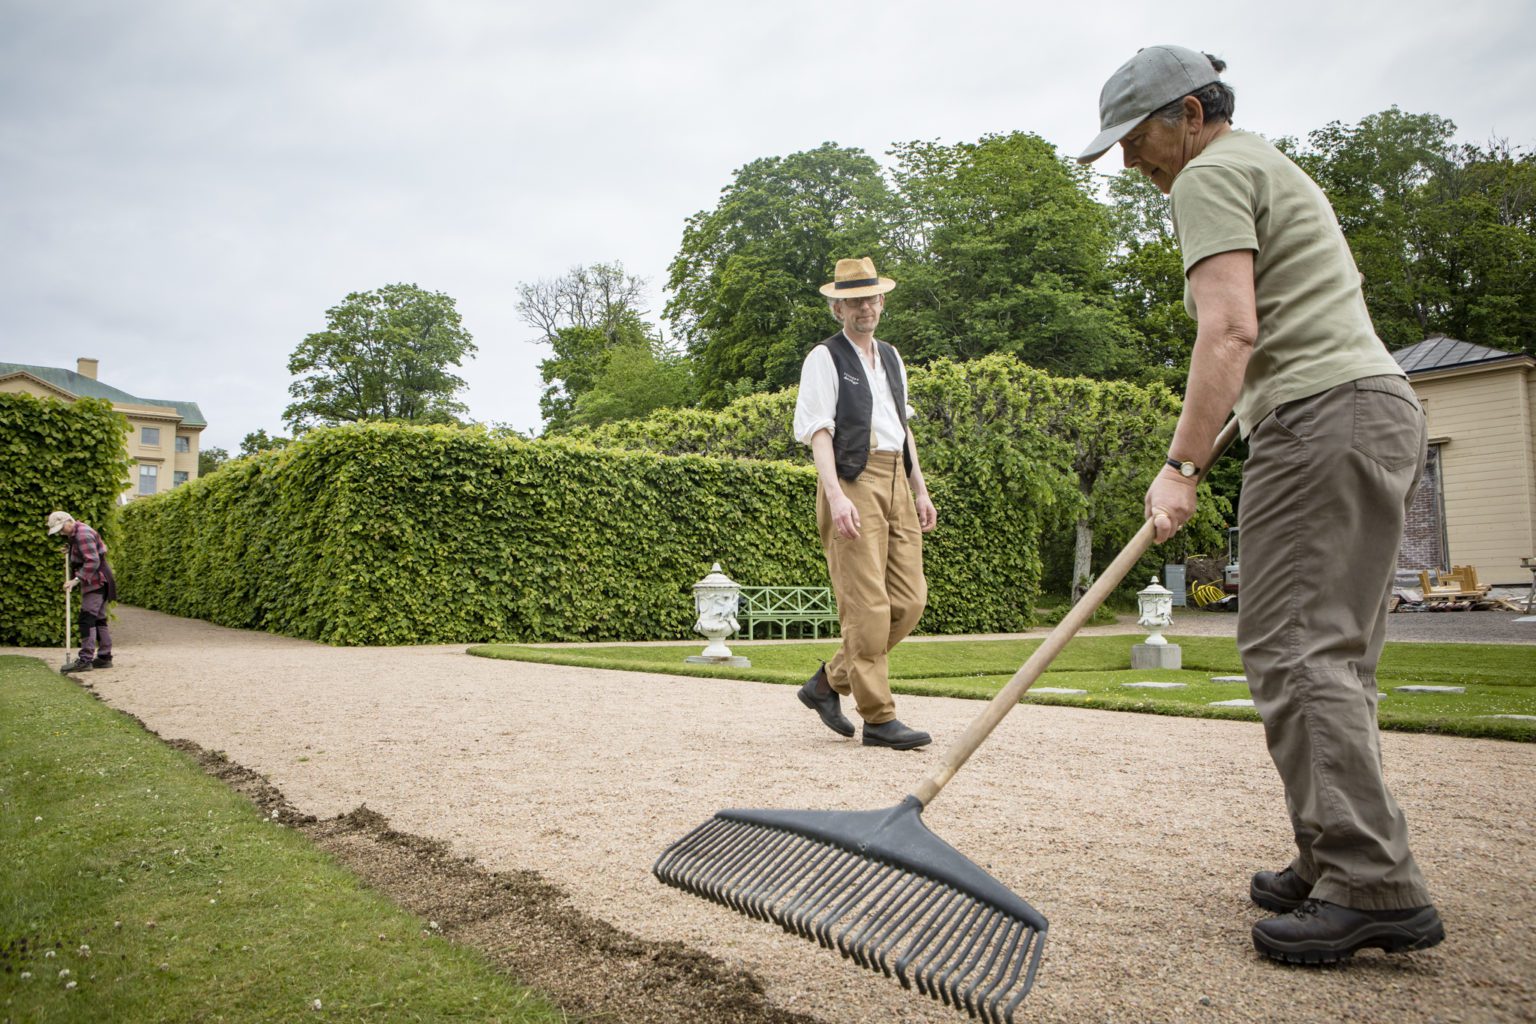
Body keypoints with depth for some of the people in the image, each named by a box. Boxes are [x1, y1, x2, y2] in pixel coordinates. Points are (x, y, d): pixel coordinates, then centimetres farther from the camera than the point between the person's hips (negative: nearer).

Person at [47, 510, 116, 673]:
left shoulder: (83, 534, -16)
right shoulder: (75, 534, 16)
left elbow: (93, 562, -24)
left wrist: (76, 579, -26)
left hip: (96, 582, -10)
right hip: (94, 582, 10)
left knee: (87, 618, -12)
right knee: (99, 619, 11)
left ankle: (85, 659, -14)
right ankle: (104, 657, 14)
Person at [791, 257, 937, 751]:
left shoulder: (891, 358, 22)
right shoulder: (824, 358, 0)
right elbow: (818, 430, -10)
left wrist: (920, 492, 19)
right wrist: (835, 496, -22)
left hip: (897, 484, 7)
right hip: (853, 484, -7)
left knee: (909, 600, 2)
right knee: (867, 604, -8)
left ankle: (829, 681, 16)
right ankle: (878, 718, 0)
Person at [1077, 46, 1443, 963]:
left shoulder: (1212, 175, -2)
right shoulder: (1274, 168, 29)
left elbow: (1231, 331, -16)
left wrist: (1182, 466, -18)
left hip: (1323, 416, -10)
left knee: (1297, 649, -12)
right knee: (1332, 656, 7)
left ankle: (1374, 885, -12)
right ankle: (1338, 867, 11)